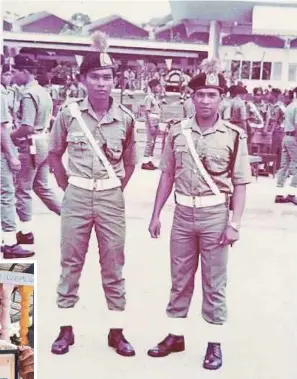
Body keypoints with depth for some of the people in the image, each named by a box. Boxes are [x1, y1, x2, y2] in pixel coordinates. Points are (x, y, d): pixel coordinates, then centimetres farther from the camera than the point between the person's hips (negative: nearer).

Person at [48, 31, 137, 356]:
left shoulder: (125, 118, -2)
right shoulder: (68, 113, -4)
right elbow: (54, 154, 8)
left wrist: (116, 189, 5)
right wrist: (67, 186, 5)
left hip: (112, 198, 1)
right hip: (76, 196, 0)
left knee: (113, 266, 9)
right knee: (70, 263, 8)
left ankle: (116, 331, 21)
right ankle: (66, 329, 22)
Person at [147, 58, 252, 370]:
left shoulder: (234, 136, -7)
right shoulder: (177, 132, 1)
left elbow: (240, 184, -5)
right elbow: (168, 175, 7)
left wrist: (234, 224, -12)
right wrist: (156, 214, 6)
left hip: (215, 215, -3)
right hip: (183, 214, 3)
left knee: (214, 282, 8)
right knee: (179, 278, 14)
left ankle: (215, 343, 21)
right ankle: (175, 335, 29)